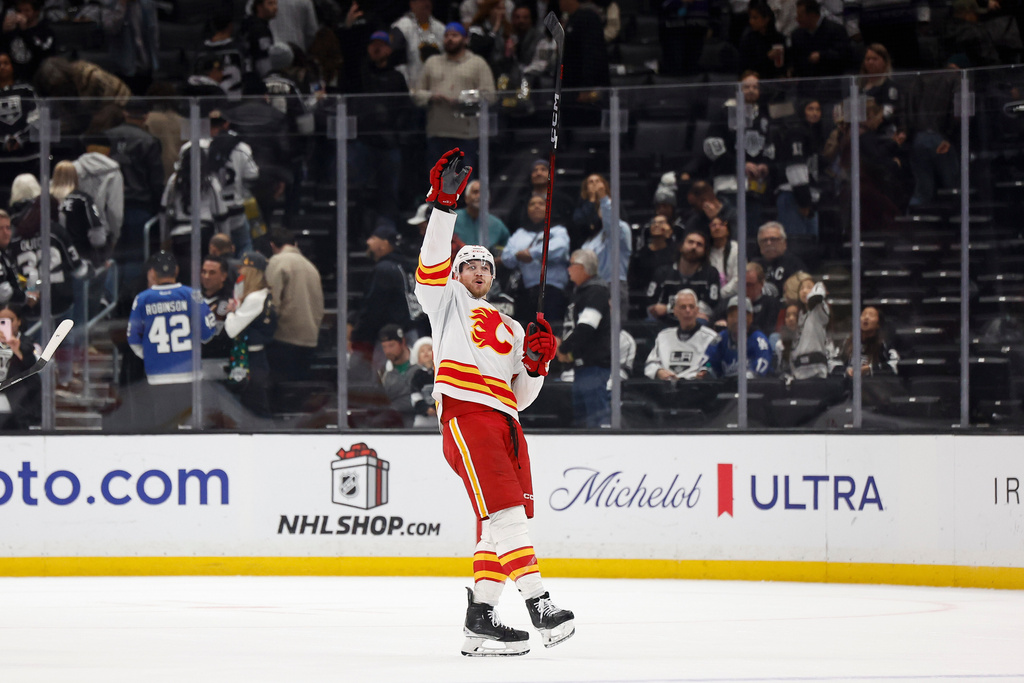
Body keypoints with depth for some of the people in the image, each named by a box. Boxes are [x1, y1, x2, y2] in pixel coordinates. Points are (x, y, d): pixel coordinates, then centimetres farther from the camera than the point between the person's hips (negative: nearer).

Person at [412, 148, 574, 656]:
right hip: (464, 414, -7)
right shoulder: (447, 299, 18)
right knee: (505, 511, -19)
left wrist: (536, 363, 5)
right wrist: (444, 204, -12)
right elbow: (433, 261, -2)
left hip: (503, 422, 7)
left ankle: (480, 622, 2)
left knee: (500, 525, 1)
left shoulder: (509, 329, 30)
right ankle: (540, 608, -27)